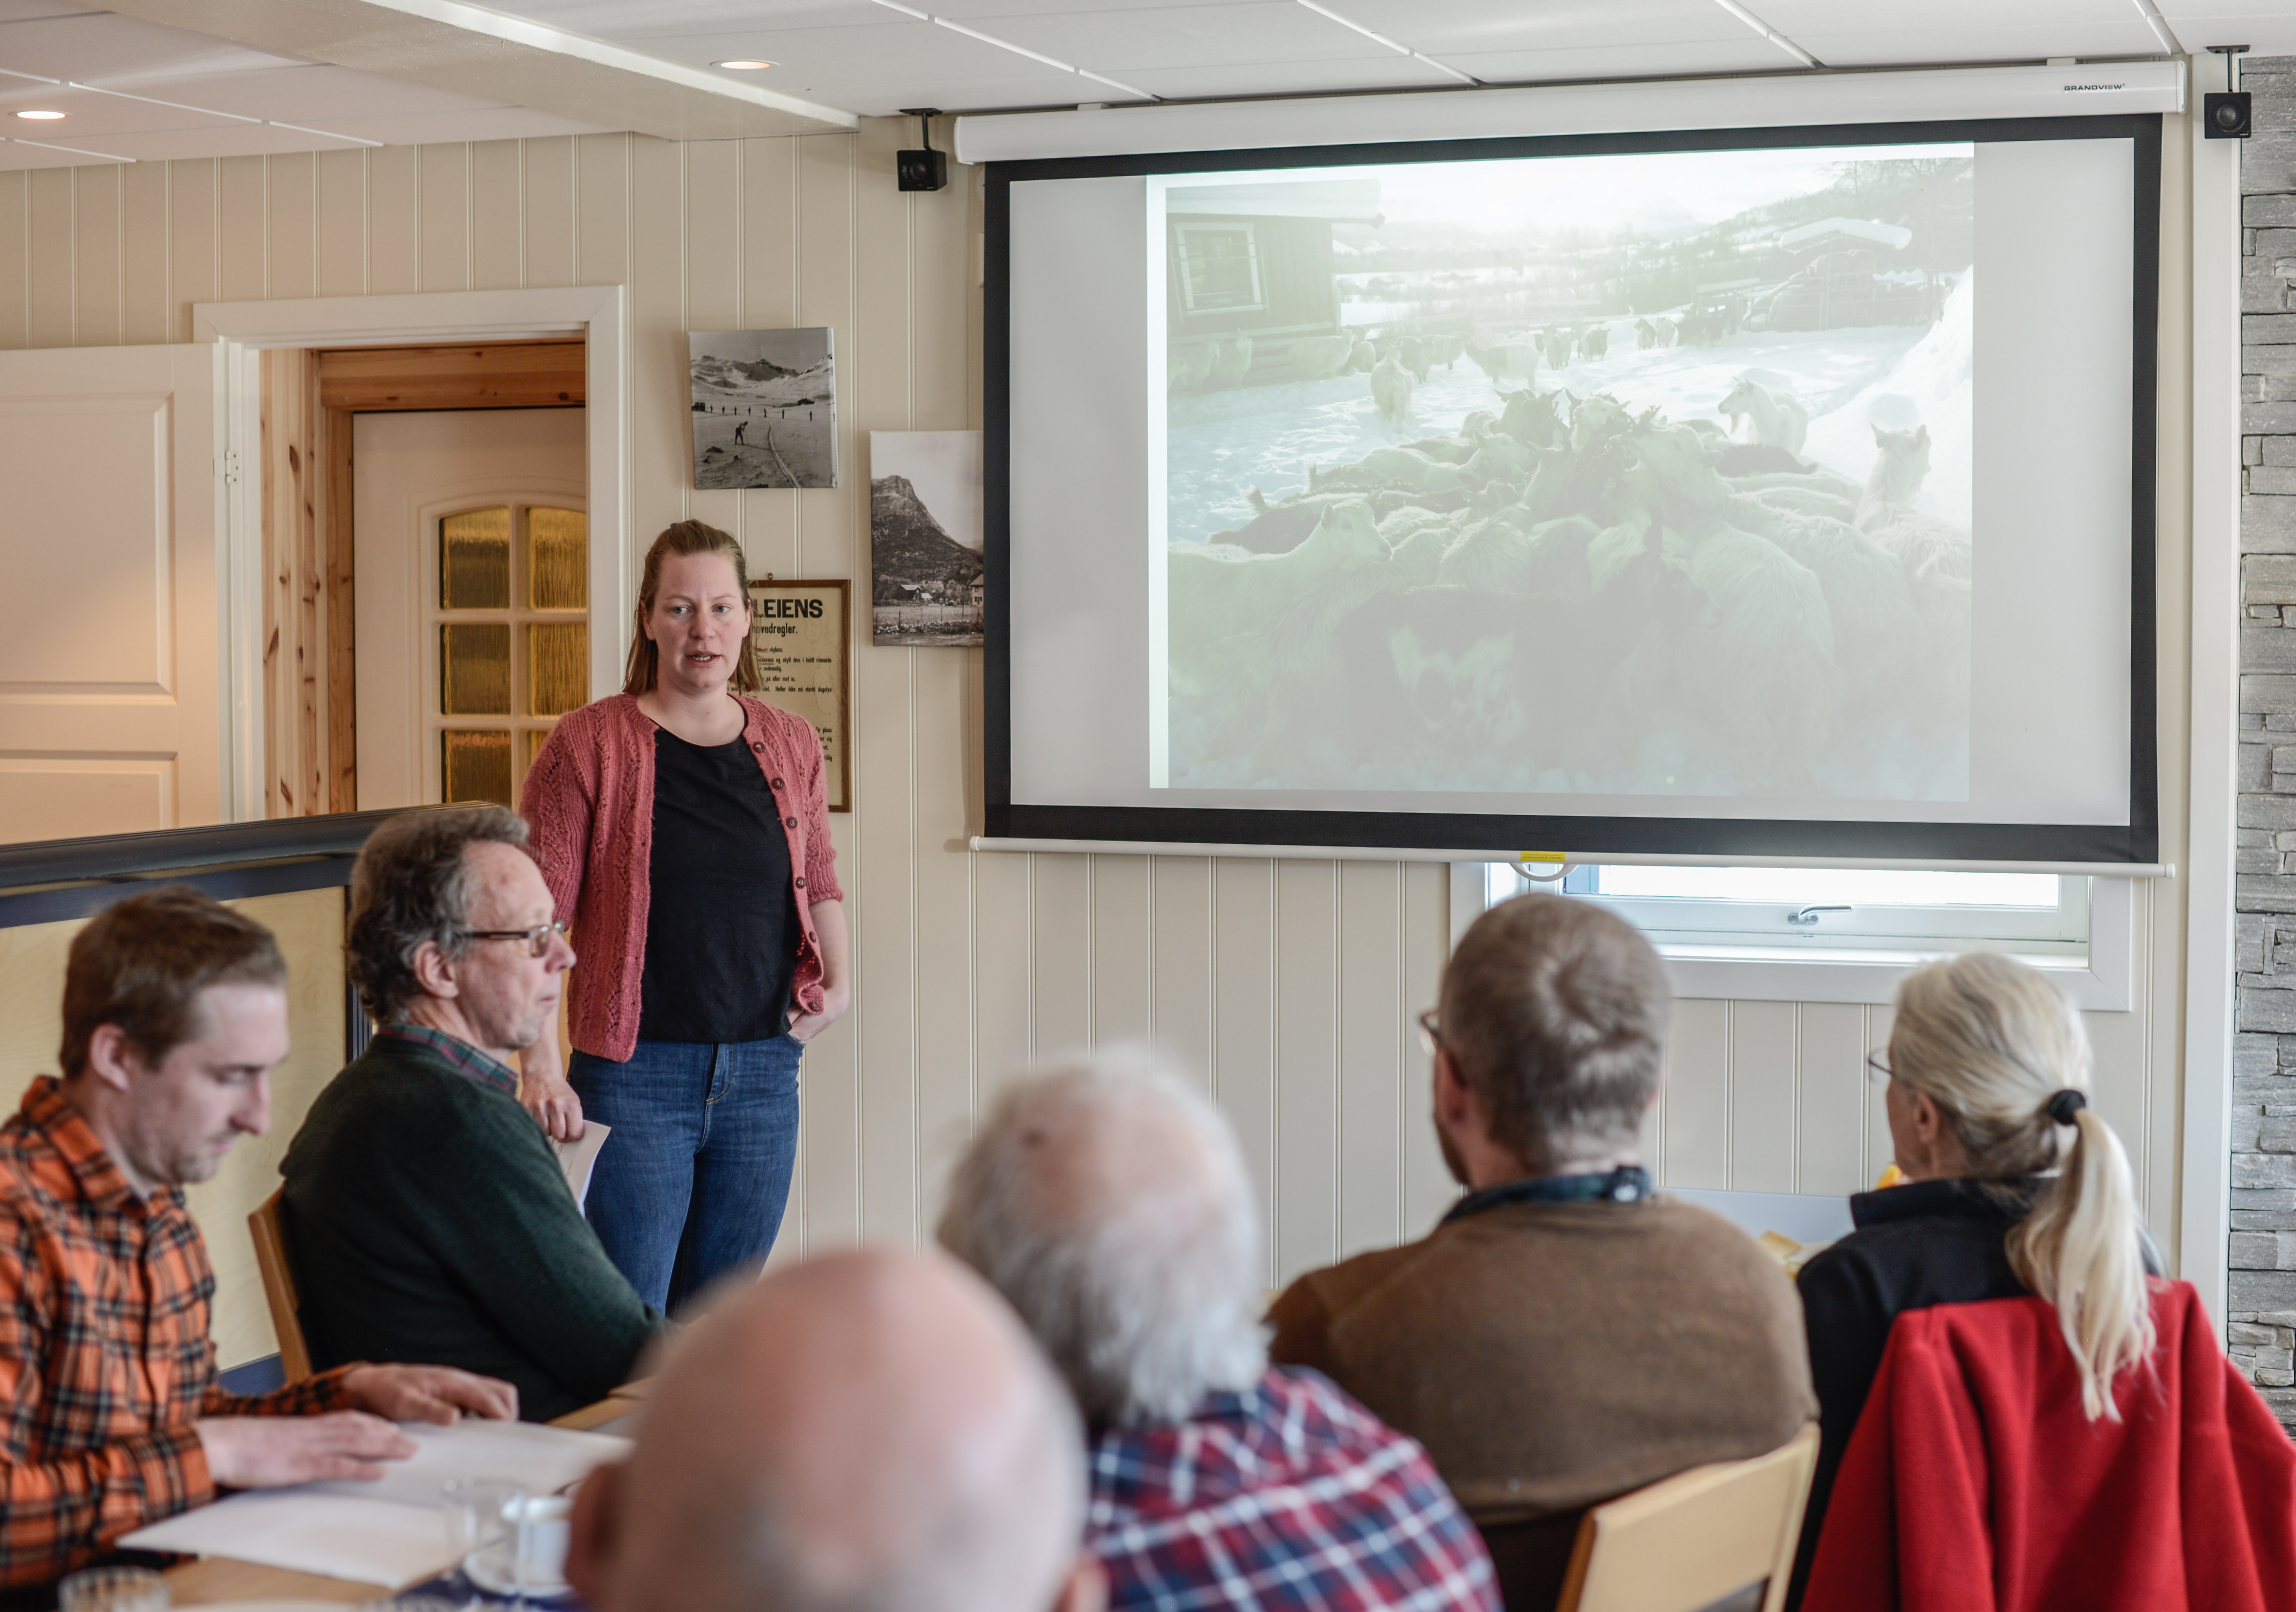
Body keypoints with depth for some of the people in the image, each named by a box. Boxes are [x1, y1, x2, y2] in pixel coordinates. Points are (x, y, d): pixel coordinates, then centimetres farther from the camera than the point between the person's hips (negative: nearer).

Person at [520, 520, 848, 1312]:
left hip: (763, 1075, 4)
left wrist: (836, 982, 8)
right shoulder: (590, 743, -4)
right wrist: (541, 1068, -16)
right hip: (634, 1074, -4)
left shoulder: (791, 746, 10)